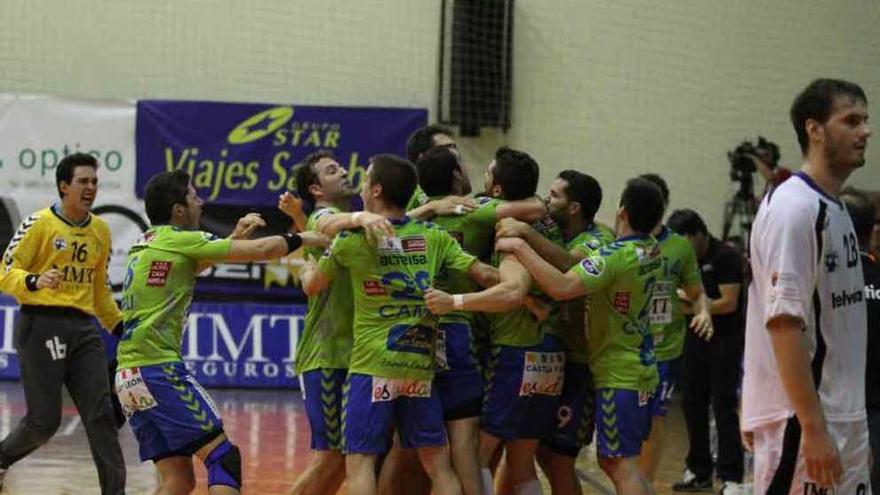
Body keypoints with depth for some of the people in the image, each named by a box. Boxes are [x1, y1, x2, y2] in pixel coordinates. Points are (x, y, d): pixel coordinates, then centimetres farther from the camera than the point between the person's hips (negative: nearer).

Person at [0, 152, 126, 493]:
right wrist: (34, 282, -26)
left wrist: (120, 326, 17)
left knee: (101, 415, -4)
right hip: (41, 325, -5)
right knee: (44, 421, -3)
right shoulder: (39, 224, -5)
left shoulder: (101, 230, 14)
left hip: (84, 327, 5)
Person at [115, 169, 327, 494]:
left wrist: (235, 237, 27)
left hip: (128, 375, 9)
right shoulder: (180, 240, -5)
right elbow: (263, 250, -7)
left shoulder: (145, 245, 19)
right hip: (159, 369, -9)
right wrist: (309, 239, 7)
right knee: (224, 456, -6)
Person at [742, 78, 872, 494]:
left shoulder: (836, 210, 16)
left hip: (845, 418, 10)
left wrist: (853, 428, 19)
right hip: (800, 419, -10)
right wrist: (812, 428, -24)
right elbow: (784, 323, -21)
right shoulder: (793, 208, -14)